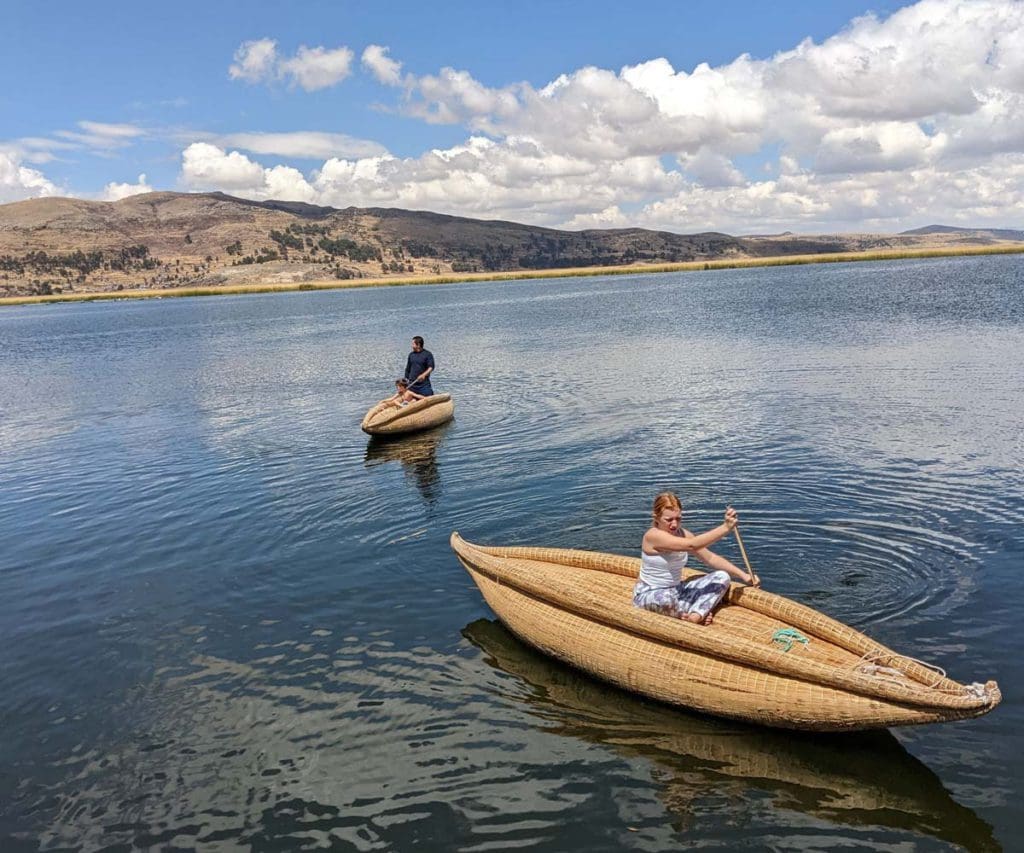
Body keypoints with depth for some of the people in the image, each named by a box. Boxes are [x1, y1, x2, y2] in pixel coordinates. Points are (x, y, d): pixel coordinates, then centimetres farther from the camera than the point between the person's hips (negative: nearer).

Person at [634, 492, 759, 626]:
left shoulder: (683, 534, 1)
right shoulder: (653, 536, -23)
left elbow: (711, 558, 5)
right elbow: (691, 545, -34)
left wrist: (744, 575, -3)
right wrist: (726, 527, -38)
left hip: (676, 591, 8)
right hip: (649, 595, -8)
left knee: (722, 576, -4)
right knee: (666, 598, -44)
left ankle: (696, 615, -24)